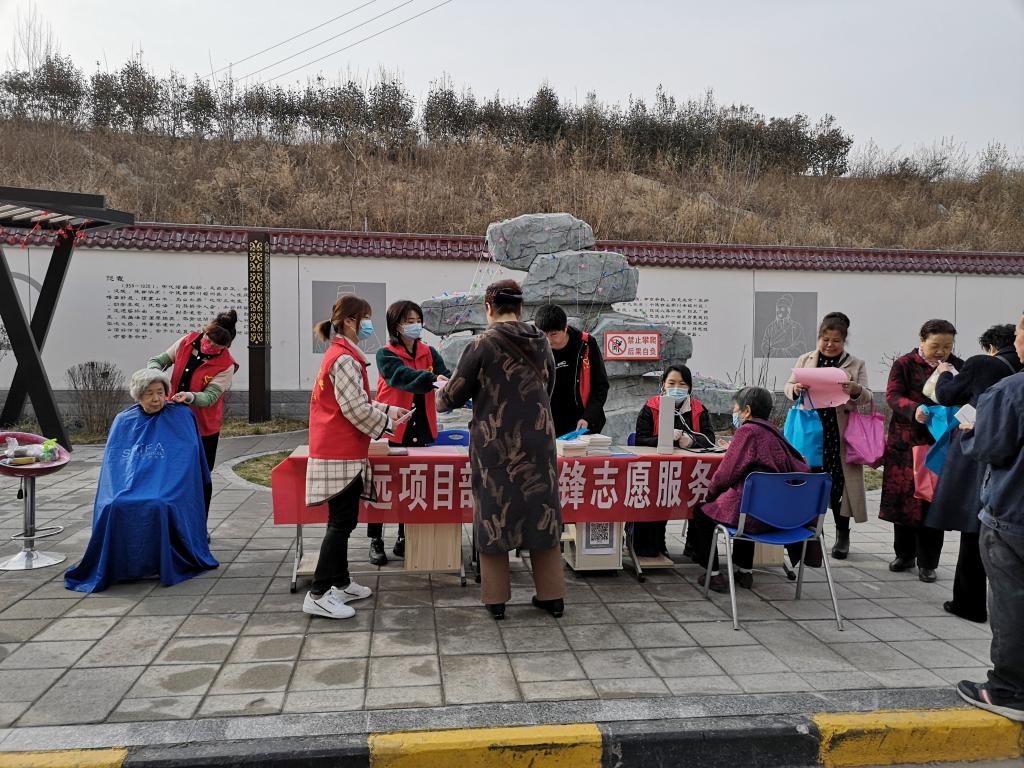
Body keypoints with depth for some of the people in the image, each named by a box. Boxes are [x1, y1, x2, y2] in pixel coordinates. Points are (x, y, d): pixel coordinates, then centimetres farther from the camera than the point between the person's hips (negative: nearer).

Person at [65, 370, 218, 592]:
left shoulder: (181, 417, 6)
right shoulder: (123, 421, 14)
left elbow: (188, 459, 2)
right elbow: (112, 461, 13)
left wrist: (163, 488, -8)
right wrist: (119, 491, -4)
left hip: (167, 489, -3)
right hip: (127, 488, 3)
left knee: (159, 506, -36)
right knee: (114, 507, -30)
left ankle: (163, 563, -20)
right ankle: (119, 565, -15)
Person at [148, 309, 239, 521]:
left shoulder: (226, 365, -16)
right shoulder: (187, 341, -5)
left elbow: (210, 397, -21)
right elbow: (157, 360, 2)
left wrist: (189, 397, -42)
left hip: (204, 427, -3)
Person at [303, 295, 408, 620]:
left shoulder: (338, 354, 16)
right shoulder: (346, 359, -17)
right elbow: (356, 408, -19)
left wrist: (386, 410, 13)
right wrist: (386, 423, -5)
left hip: (338, 451, 10)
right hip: (342, 454, -10)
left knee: (342, 520, 16)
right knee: (342, 522, -6)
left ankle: (340, 583, 26)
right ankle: (318, 595, -1)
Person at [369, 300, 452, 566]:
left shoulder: (429, 353, 8)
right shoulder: (386, 355, -6)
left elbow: (445, 375, -9)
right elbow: (403, 376, -26)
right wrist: (433, 379, -43)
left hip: (420, 429, 4)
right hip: (390, 429, -4)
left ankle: (404, 538, 24)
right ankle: (376, 541, 15)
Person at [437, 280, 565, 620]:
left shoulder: (482, 345, -10)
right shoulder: (541, 344, 3)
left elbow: (454, 395, -3)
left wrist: (441, 399, 19)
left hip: (495, 443, -3)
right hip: (537, 441, 4)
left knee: (493, 514, 9)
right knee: (541, 511, 12)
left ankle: (496, 598, 16)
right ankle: (552, 595, 19)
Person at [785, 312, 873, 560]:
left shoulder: (856, 364, 7)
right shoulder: (805, 360, 10)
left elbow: (866, 398, 1)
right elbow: (788, 387, 9)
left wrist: (856, 390, -22)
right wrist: (796, 388, -15)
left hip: (840, 434, -1)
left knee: (839, 481, 4)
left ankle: (842, 534, 20)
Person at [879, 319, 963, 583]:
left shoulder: (958, 367, 5)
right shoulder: (904, 364, 0)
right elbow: (892, 395, -10)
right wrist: (914, 409, -29)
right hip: (906, 442, 0)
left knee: (933, 502, 1)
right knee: (904, 499, 6)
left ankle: (927, 563, 15)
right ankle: (905, 555, 24)